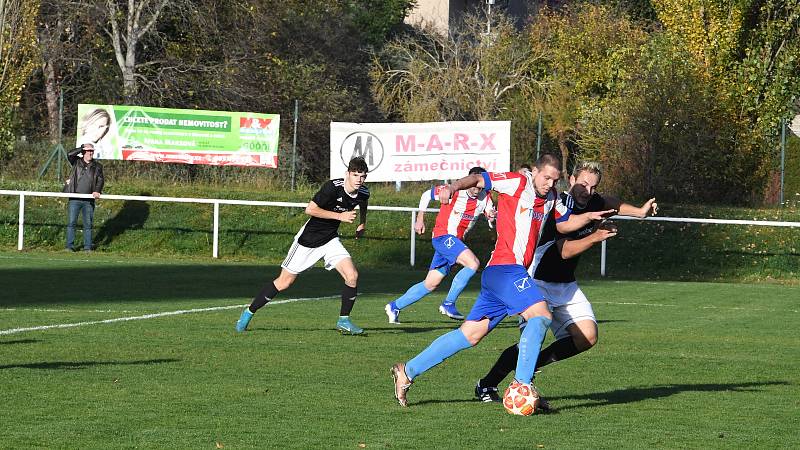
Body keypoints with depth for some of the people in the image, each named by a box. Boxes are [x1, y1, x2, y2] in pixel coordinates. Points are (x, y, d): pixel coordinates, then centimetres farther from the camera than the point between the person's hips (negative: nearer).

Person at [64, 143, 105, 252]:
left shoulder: (97, 166, 10)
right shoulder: (77, 162, 6)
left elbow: (101, 180, 2)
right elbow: (69, 154, -12)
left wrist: (97, 191, -15)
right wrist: (82, 148, -10)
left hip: (88, 201, 2)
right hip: (74, 199, -2)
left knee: (88, 224, 4)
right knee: (71, 222, -4)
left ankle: (87, 247, 9)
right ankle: (70, 246, 0)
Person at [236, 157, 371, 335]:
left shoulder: (363, 193, -5)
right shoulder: (333, 187, -26)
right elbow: (310, 209, -29)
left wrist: (362, 224, 13)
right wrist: (340, 216, -29)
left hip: (330, 240, 5)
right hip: (309, 238, -5)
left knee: (352, 276, -15)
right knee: (284, 282, 2)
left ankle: (344, 320, 1)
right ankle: (249, 312, 19)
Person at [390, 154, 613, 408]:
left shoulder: (551, 199, 19)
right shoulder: (517, 183, -5)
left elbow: (564, 224, 33)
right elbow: (478, 179, -8)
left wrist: (589, 216, 16)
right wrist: (453, 187, -26)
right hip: (505, 269, -9)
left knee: (471, 334, 8)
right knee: (541, 314, -21)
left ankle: (408, 372, 12)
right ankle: (522, 384, -25)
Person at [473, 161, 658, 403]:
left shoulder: (593, 203, 1)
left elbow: (610, 203, 25)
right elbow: (565, 251, -26)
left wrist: (640, 211, 12)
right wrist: (595, 237, -33)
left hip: (565, 284, 8)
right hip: (538, 281, -8)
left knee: (587, 337, -8)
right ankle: (486, 385, -4)